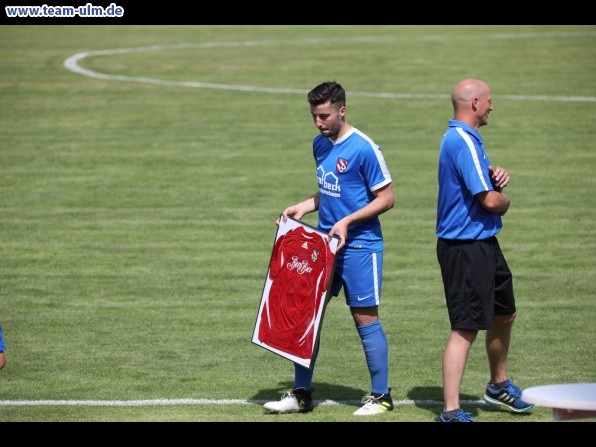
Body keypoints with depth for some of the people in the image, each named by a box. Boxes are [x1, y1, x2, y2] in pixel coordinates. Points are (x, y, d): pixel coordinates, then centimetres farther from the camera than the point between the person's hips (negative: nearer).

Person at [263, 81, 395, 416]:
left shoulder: (364, 148, -14)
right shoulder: (320, 145, 10)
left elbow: (386, 198, -11)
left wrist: (347, 221, -19)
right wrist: (303, 208, 6)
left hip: (359, 245, -7)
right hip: (324, 242, 7)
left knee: (365, 317, -2)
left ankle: (381, 396, 10)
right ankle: (302, 394, 15)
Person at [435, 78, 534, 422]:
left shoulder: (468, 139, 14)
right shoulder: (463, 142, -21)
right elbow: (489, 200, -25)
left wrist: (496, 177, 2)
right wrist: (503, 199, -1)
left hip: (485, 244, 11)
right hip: (467, 248, -11)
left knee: (504, 314, 24)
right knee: (467, 329, -10)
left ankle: (499, 386, 43)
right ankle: (452, 412, -9)